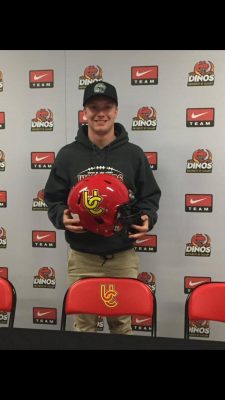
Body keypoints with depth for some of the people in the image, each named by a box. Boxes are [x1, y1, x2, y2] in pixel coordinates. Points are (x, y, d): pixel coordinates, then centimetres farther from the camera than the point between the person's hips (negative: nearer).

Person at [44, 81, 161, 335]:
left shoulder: (134, 154, 2)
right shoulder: (68, 154, 1)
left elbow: (150, 197, 7)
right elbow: (53, 198, 6)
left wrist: (147, 218, -13)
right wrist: (62, 217, -15)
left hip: (123, 257, 0)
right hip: (81, 258, 0)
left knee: (122, 324, 15)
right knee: (83, 325, 14)